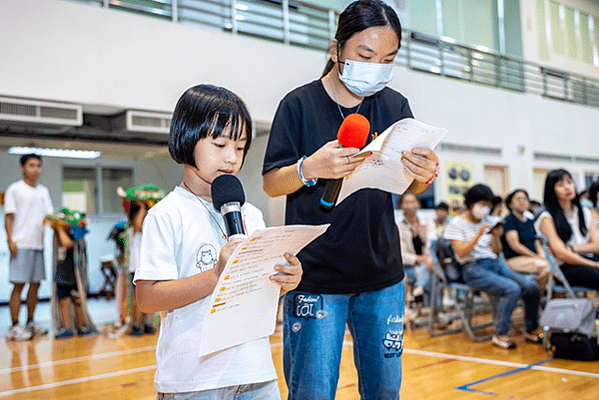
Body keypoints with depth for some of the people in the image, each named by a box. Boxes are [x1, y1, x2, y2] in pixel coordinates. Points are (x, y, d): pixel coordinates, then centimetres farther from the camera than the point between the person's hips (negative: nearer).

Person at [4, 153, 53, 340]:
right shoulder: (14, 189, 1)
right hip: (21, 245, -5)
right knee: (19, 284, -6)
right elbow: (8, 216, -3)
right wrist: (10, 240, -12)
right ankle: (14, 326, -1)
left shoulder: (43, 191, 16)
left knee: (35, 284, 8)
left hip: (38, 244, 6)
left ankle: (30, 322, 18)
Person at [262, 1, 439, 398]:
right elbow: (271, 183, -4)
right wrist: (309, 168, -25)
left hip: (382, 276, 4)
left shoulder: (395, 105, 6)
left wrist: (425, 175, -20)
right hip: (314, 277, -3)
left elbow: (410, 185, 5)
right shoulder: (299, 104, -4)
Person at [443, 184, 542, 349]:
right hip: (473, 269, -6)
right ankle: (500, 334, -16)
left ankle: (531, 330, 5)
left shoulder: (487, 222, 16)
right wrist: (479, 234, -20)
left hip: (495, 264, 6)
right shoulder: (457, 224, -1)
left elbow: (496, 252, 15)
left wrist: (496, 236, -3)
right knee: (512, 289, -29)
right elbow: (461, 253, -13)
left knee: (532, 288, -13)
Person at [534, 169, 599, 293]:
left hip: (588, 261, 5)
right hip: (565, 269, -5)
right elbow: (561, 254, -8)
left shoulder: (585, 213, 20)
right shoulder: (547, 219, 1)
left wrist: (573, 248, -7)